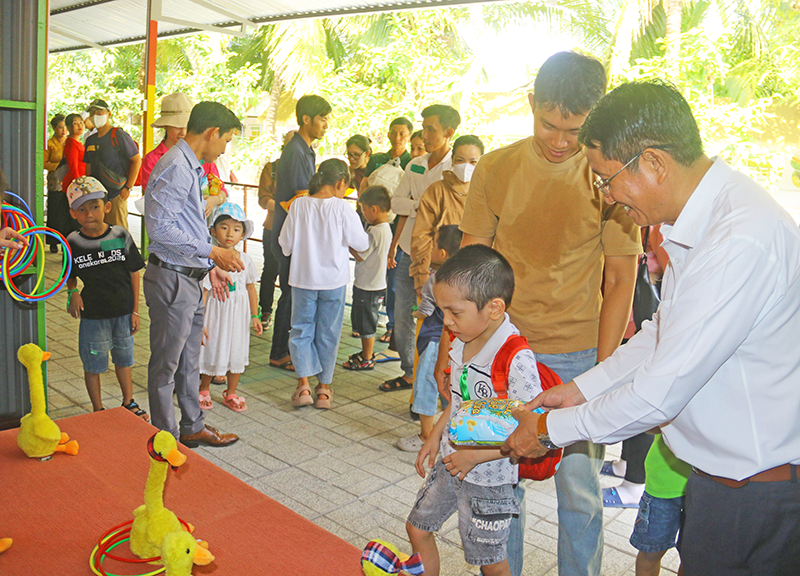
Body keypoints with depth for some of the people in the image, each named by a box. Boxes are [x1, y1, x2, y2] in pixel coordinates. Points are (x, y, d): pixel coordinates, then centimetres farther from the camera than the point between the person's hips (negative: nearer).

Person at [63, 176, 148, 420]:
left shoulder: (121, 236, -6)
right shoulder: (73, 243, -6)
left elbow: (134, 274, -1)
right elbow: (71, 277, 8)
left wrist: (135, 310, -1)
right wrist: (72, 293, -14)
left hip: (123, 312, 1)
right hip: (92, 315, -1)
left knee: (123, 359, 17)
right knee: (92, 364, 8)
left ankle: (128, 402, 37)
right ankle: (98, 410, 27)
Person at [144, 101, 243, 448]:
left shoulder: (192, 167, 15)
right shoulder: (176, 167, -18)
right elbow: (160, 227, -24)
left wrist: (210, 266, 20)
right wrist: (212, 251, -21)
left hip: (190, 278, 10)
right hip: (172, 279, -10)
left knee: (189, 360, 20)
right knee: (166, 364, 4)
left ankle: (192, 427, 34)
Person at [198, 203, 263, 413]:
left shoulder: (245, 260, -1)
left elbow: (251, 288, 9)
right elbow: (202, 293, -13)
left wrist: (255, 316, 9)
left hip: (239, 313, 4)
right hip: (217, 312, -4)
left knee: (237, 352, 12)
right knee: (212, 351, 8)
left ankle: (231, 393, 30)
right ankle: (203, 390, 33)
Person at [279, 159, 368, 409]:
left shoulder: (298, 204, -6)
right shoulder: (342, 208, -12)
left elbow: (285, 244, 0)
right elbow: (361, 243, -5)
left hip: (303, 278, 1)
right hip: (333, 279, -1)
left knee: (302, 329, 12)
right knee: (328, 333, 11)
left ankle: (303, 385, 3)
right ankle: (324, 388, 18)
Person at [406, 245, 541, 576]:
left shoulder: (517, 361, -29)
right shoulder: (462, 344, -3)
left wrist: (474, 456, -24)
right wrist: (435, 437, 7)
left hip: (488, 477, -7)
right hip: (450, 462, 8)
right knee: (418, 527, 20)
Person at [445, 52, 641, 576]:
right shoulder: (495, 169, 1)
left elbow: (620, 282, -4)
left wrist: (602, 372, -9)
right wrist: (449, 346, 3)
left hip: (577, 356, -2)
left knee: (580, 493, 8)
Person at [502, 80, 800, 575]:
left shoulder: (741, 243, -30)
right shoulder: (703, 216, 2)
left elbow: (660, 394, -25)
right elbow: (666, 330, 13)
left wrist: (551, 430, -12)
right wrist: (582, 390, 11)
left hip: (756, 487, -8)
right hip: (727, 464, 8)